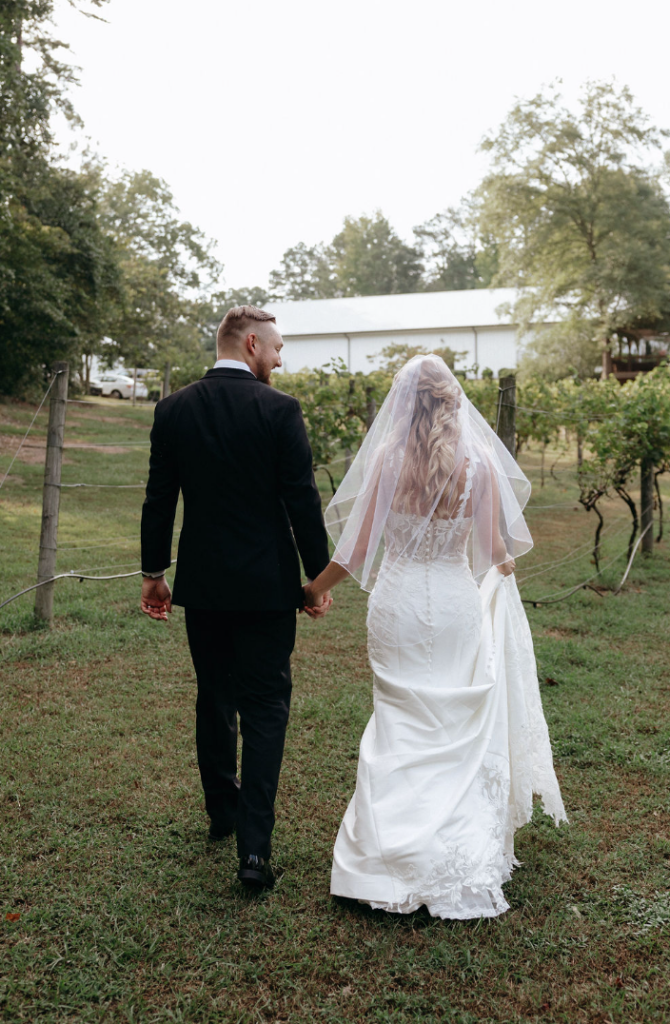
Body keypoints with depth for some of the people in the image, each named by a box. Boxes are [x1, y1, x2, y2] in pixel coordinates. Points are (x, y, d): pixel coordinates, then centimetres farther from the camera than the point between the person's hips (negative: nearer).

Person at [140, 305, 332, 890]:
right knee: (265, 709, 3)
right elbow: (303, 501, -11)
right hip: (265, 584, -4)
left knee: (214, 699, 19)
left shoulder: (173, 409, 1)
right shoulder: (279, 410, -11)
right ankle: (254, 847, 0)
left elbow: (159, 500, 4)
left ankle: (223, 811, 36)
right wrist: (320, 575, -1)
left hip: (201, 582, 4)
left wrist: (153, 572, 13)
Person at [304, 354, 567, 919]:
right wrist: (505, 562, 21)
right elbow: (496, 550, -3)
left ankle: (398, 856, 16)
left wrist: (315, 588, 10)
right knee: (461, 729, 14)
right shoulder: (478, 461, -9)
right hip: (455, 606, 0)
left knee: (401, 728, 12)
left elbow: (358, 545, -6)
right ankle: (465, 857, 21)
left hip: (397, 604, 0)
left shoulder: (386, 458, -9)